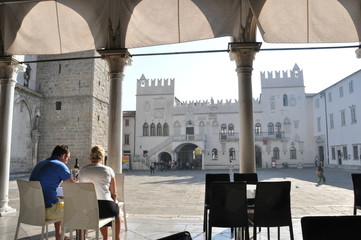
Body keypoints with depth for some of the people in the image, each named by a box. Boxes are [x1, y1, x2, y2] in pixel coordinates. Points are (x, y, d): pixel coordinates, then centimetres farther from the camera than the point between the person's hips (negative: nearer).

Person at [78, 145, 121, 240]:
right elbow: (114, 193, 1)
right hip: (105, 208, -3)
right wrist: (115, 202, 23)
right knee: (116, 208, 31)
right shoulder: (108, 170, -4)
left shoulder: (81, 170, 4)